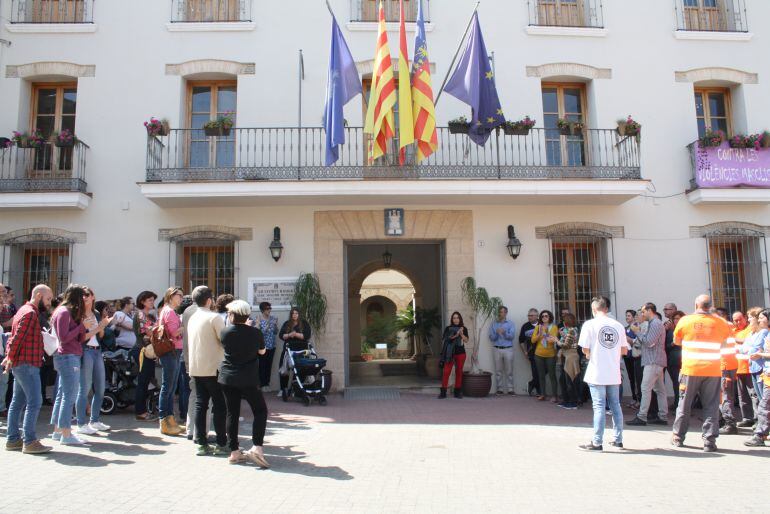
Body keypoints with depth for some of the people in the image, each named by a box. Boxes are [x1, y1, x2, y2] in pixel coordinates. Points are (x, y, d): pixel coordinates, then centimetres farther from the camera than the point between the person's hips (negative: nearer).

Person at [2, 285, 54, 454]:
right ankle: (29, 442, -10)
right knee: (34, 402, -10)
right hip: (27, 364, -11)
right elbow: (17, 338, -20)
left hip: (21, 364, 11)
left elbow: (14, 337, 18)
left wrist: (10, 357, 12)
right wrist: (11, 358, -13)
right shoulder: (30, 313, -14)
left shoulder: (25, 310, 19)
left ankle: (12, 439, 18)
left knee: (18, 402, 13)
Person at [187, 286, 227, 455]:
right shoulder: (215, 317, -12)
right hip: (213, 368, -7)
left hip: (196, 369, 7)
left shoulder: (192, 318, 11)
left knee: (200, 405, 9)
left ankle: (201, 444, 10)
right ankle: (221, 444, 4)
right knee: (219, 406, 0)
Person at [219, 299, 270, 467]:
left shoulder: (226, 332, -5)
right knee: (260, 410, 8)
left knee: (232, 413, 10)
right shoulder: (255, 332, -9)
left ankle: (234, 452, 12)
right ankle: (257, 447, -6)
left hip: (227, 378, 3)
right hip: (248, 379, -2)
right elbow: (262, 351, 7)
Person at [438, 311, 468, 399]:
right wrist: (456, 335, -19)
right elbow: (445, 338, -9)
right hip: (450, 353, -2)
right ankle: (443, 392, -6)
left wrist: (461, 333, -16)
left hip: (460, 353, 2)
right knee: (446, 372, -8)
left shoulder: (464, 329, 9)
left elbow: (466, 340, 0)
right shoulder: (448, 328, 4)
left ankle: (458, 392, 15)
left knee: (459, 372, 6)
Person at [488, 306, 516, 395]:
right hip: (497, 349, 1)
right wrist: (497, 333, -16)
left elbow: (512, 336, -7)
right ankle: (499, 389, 9)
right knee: (498, 370, 2)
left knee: (509, 371, 0)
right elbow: (491, 337, 2)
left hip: (508, 349, -1)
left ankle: (510, 389, 5)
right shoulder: (493, 324, 9)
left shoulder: (510, 323, 5)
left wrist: (504, 332, -24)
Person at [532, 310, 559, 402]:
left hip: (550, 355, -3)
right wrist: (539, 334, -13)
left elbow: (554, 338, -13)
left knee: (552, 375, -4)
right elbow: (533, 340, 1)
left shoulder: (554, 327, -2)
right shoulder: (538, 327, 7)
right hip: (539, 354, 3)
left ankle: (554, 395, 0)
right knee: (541, 375, 9)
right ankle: (542, 394, 16)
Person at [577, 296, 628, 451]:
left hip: (597, 374, -4)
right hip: (614, 374, 4)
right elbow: (624, 350, 9)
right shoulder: (618, 325, 5)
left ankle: (597, 442, 3)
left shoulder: (590, 324, -8)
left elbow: (585, 349, -9)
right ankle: (618, 439, 23)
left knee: (599, 407, -1)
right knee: (615, 405, 14)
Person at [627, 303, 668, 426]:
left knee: (646, 388, -11)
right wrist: (638, 333, 7)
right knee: (660, 389, 10)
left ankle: (641, 417, -11)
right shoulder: (654, 323, 20)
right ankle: (663, 417, 14)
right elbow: (646, 342, 18)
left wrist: (638, 332, -10)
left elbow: (649, 342, -19)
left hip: (653, 362, -11)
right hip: (655, 361, 11)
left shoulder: (655, 323, -12)